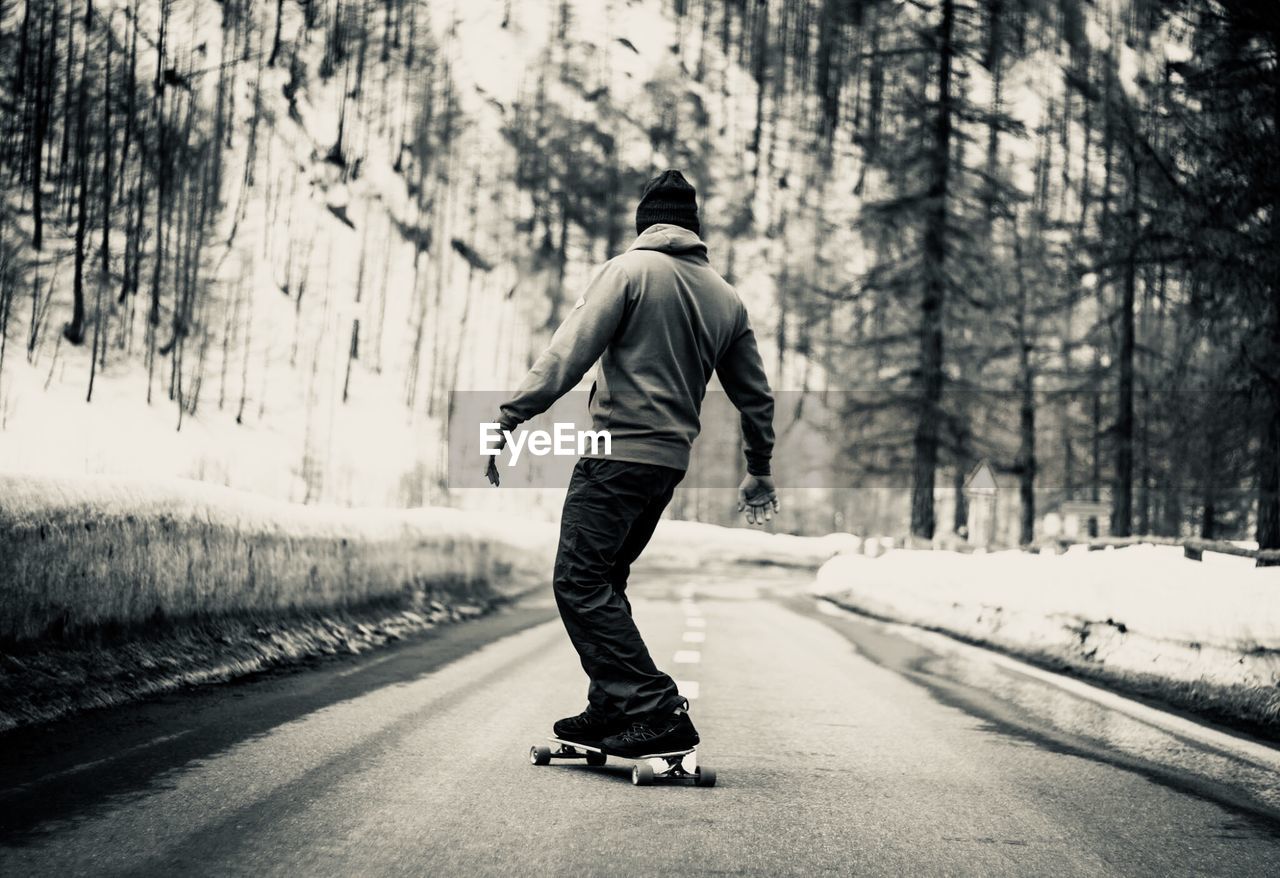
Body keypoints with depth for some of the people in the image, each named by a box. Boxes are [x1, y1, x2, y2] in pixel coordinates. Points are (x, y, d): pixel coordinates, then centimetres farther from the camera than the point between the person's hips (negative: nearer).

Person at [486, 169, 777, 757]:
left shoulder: (629, 270, -3)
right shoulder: (726, 298, 15)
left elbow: (568, 354, -14)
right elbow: (755, 395, 22)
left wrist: (509, 419, -15)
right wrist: (759, 471, 34)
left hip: (617, 454, -7)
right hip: (672, 460, 7)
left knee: (581, 584, -7)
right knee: (603, 583, 17)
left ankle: (657, 711, -16)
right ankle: (611, 709, 16)